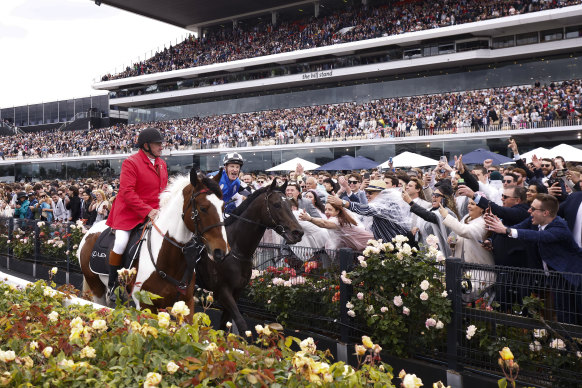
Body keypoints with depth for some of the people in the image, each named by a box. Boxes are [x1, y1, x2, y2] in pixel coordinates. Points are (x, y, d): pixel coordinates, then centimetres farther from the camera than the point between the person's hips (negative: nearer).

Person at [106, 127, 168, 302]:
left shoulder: (162, 164, 12)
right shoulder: (131, 163, -9)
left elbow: (164, 191, 19)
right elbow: (127, 192, -17)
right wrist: (147, 211, -23)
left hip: (153, 214, 6)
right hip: (128, 212, -6)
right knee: (121, 242, -21)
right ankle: (112, 285, -2)